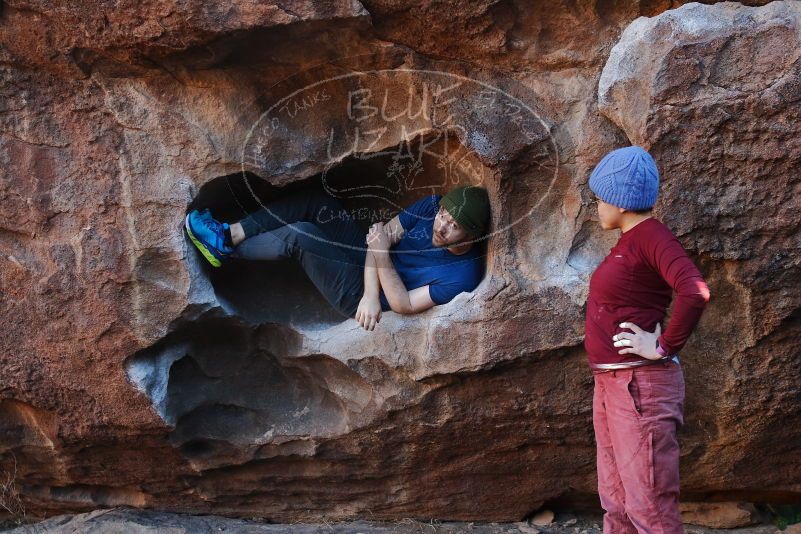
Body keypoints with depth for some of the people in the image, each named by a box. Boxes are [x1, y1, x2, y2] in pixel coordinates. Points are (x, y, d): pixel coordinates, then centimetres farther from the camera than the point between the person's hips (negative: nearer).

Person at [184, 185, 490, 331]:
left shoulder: (462, 276, -26)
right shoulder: (434, 205, -11)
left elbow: (404, 305, -25)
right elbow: (385, 232, -10)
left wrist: (382, 253, -35)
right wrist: (371, 292, -22)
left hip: (356, 297, -7)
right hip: (367, 263, 7)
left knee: (302, 235, -24)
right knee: (314, 203, -11)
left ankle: (226, 249, -1)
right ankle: (230, 233, -4)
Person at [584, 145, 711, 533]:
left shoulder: (652, 237, -13)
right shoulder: (627, 242, 13)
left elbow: (695, 293, -30)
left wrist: (665, 347, -20)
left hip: (639, 385, -10)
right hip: (610, 384, 10)